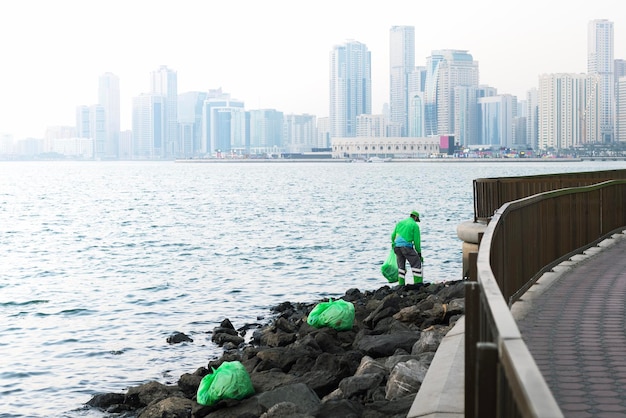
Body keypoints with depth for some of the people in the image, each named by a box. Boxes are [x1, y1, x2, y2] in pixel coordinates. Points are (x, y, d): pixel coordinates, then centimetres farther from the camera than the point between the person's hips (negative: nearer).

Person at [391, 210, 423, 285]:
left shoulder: (400, 223, 18)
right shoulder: (415, 225, 2)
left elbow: (393, 236, 20)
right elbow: (417, 240, 0)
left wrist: (393, 244, 41)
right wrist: (419, 253, 8)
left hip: (397, 246, 6)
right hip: (407, 246, -6)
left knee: (401, 266, 16)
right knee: (417, 263, 3)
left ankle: (401, 284, 11)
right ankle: (418, 284, -3)